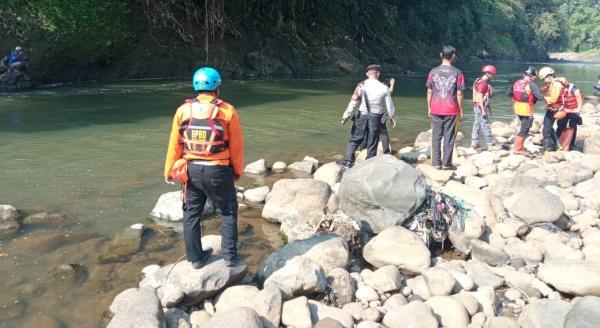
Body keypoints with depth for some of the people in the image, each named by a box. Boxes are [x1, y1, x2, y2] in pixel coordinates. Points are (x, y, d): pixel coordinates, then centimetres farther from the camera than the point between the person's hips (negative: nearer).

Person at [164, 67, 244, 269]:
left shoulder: (183, 110, -2)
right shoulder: (227, 111, -10)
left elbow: (174, 145, 1)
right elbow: (236, 146, -6)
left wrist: (169, 171, 13)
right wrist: (238, 170, 10)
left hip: (192, 170, 3)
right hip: (218, 171, -3)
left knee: (191, 214, 16)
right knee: (227, 213, 15)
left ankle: (196, 257, 24)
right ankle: (230, 255, 16)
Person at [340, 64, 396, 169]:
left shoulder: (361, 86, -6)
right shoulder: (384, 88, -2)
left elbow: (353, 103, -9)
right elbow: (390, 106, 3)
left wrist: (345, 116, -2)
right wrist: (393, 118, 17)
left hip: (361, 117, 0)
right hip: (375, 118, 1)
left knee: (354, 140, 9)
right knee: (372, 144, 9)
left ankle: (347, 162, -2)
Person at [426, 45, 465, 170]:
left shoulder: (433, 72, 1)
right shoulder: (457, 73, -6)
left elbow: (429, 92, 3)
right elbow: (459, 94, -5)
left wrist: (429, 108, 12)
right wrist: (461, 110, 3)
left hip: (436, 110, 2)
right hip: (451, 110, -2)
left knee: (436, 136, 9)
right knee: (449, 137, 5)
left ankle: (436, 162, 11)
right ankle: (446, 163, 8)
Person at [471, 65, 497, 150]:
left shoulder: (484, 82, 14)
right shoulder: (482, 83, -18)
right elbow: (480, 97, -22)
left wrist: (488, 107, 22)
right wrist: (483, 110, -23)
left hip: (481, 107, 10)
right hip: (481, 107, -10)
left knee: (477, 124, 10)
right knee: (485, 125, -4)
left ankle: (474, 143, 13)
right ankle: (491, 143, 1)